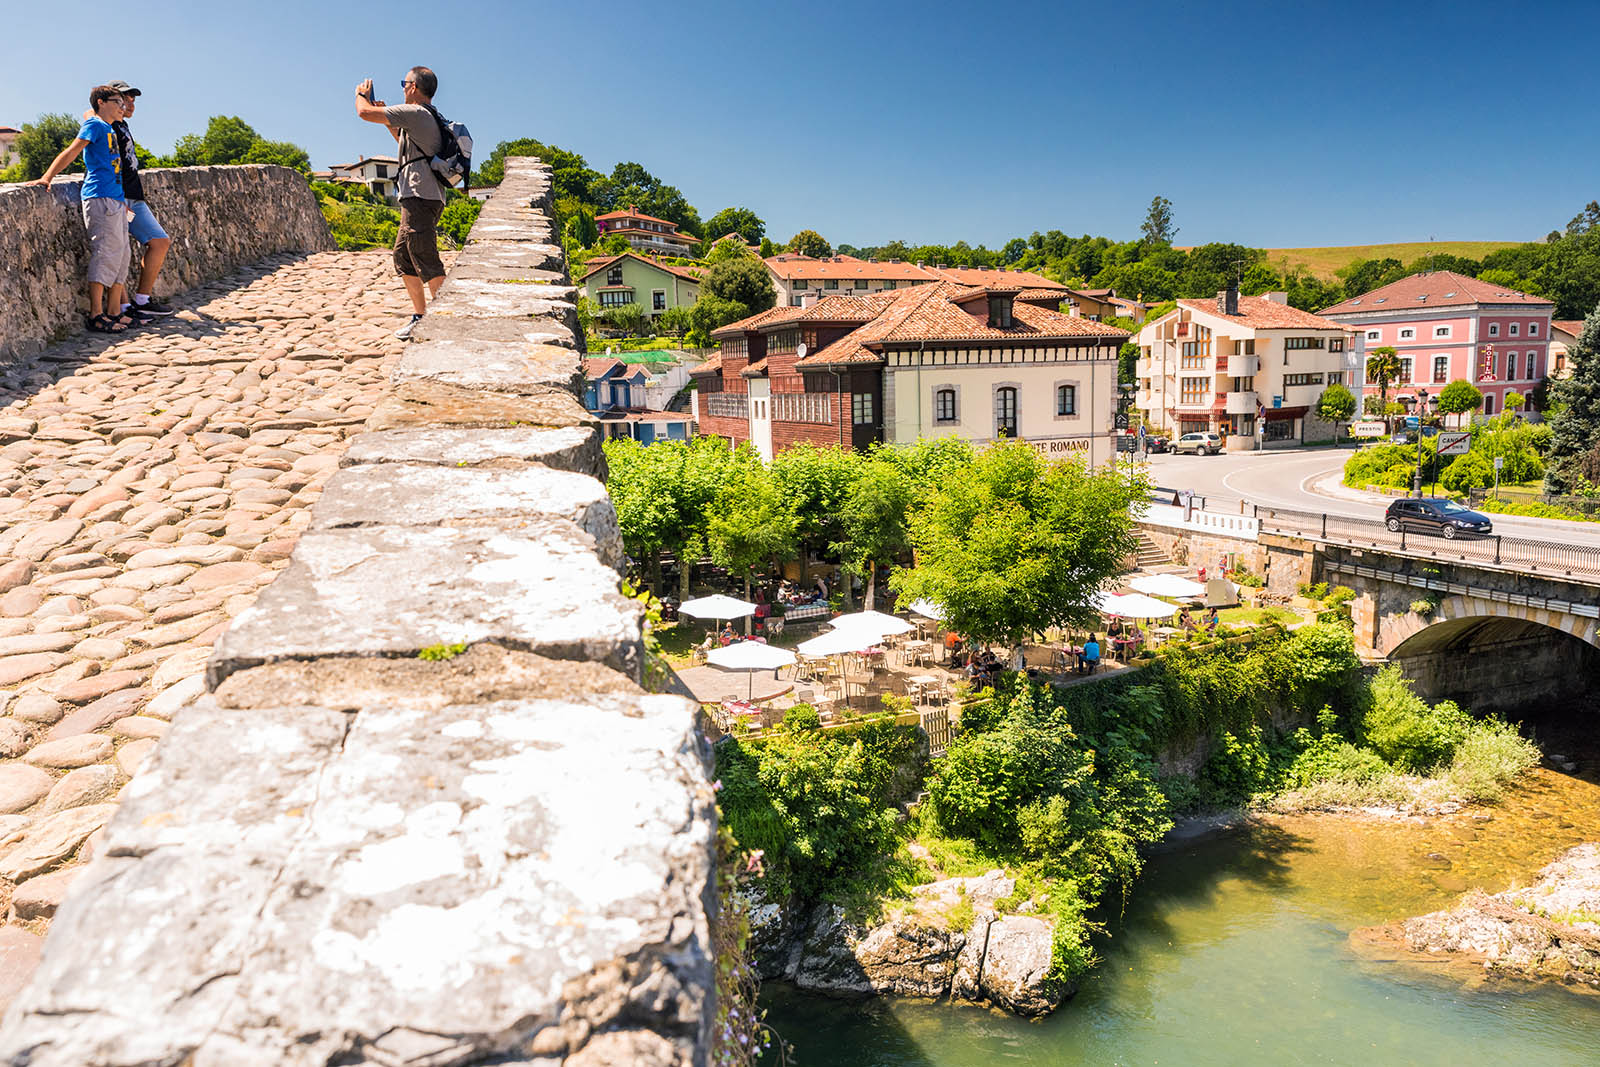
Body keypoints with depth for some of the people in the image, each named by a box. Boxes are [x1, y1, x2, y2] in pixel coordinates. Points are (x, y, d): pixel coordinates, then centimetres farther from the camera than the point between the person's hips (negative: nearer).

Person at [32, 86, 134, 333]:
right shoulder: (94, 124, -2)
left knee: (121, 254, 8)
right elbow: (71, 152, -11)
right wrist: (47, 178, -19)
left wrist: (123, 201, 28)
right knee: (105, 253, -13)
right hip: (100, 198, -9)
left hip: (115, 199, 9)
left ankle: (114, 312, 11)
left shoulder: (110, 129, 23)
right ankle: (95, 316, -13)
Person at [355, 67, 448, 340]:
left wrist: (361, 94, 13)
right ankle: (420, 317, 19)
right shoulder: (430, 118, 21)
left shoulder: (414, 112, -9)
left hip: (420, 198, -10)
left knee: (426, 261, -12)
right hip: (418, 198, 10)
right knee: (403, 257, 15)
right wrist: (388, 119, 34)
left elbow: (365, 112, -8)